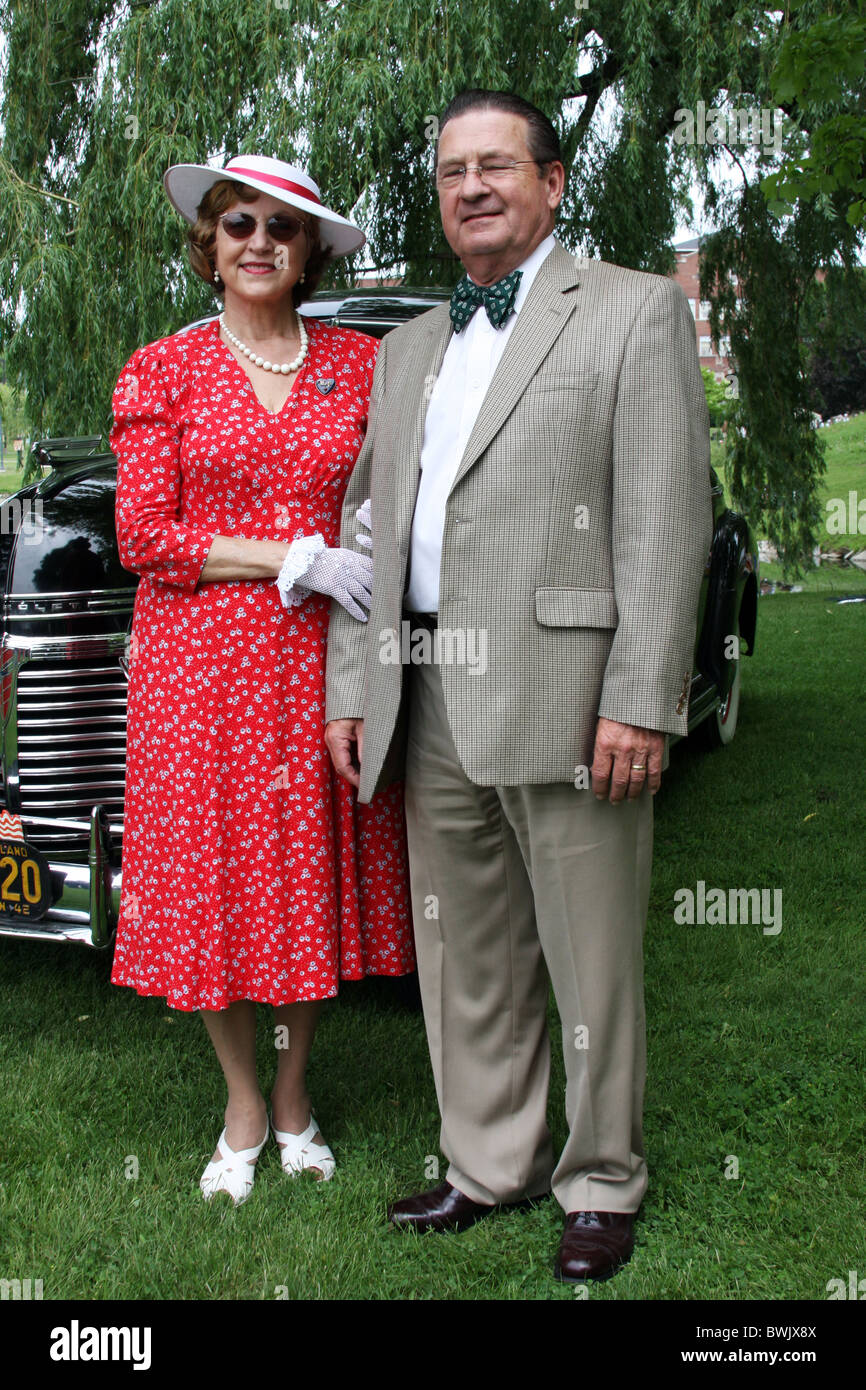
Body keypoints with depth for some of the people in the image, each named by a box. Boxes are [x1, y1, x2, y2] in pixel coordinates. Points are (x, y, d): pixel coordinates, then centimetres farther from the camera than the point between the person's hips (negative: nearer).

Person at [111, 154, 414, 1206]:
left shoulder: (359, 363, 8)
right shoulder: (162, 371, 2)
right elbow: (142, 537, -5)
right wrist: (295, 559, -13)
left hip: (321, 665, 2)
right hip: (199, 663, -1)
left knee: (314, 881, 7)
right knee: (213, 882, 4)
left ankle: (295, 1090, 28)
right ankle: (242, 1105, 24)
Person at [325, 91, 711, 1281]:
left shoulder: (634, 310, 2)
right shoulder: (407, 349, 20)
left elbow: (665, 521, -7)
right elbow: (365, 525, 17)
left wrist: (640, 701, -15)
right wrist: (349, 687, 9)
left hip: (564, 694, -5)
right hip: (430, 703, 6)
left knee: (591, 958, 4)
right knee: (465, 957, 14)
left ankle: (602, 1184, 22)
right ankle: (490, 1165, 30)